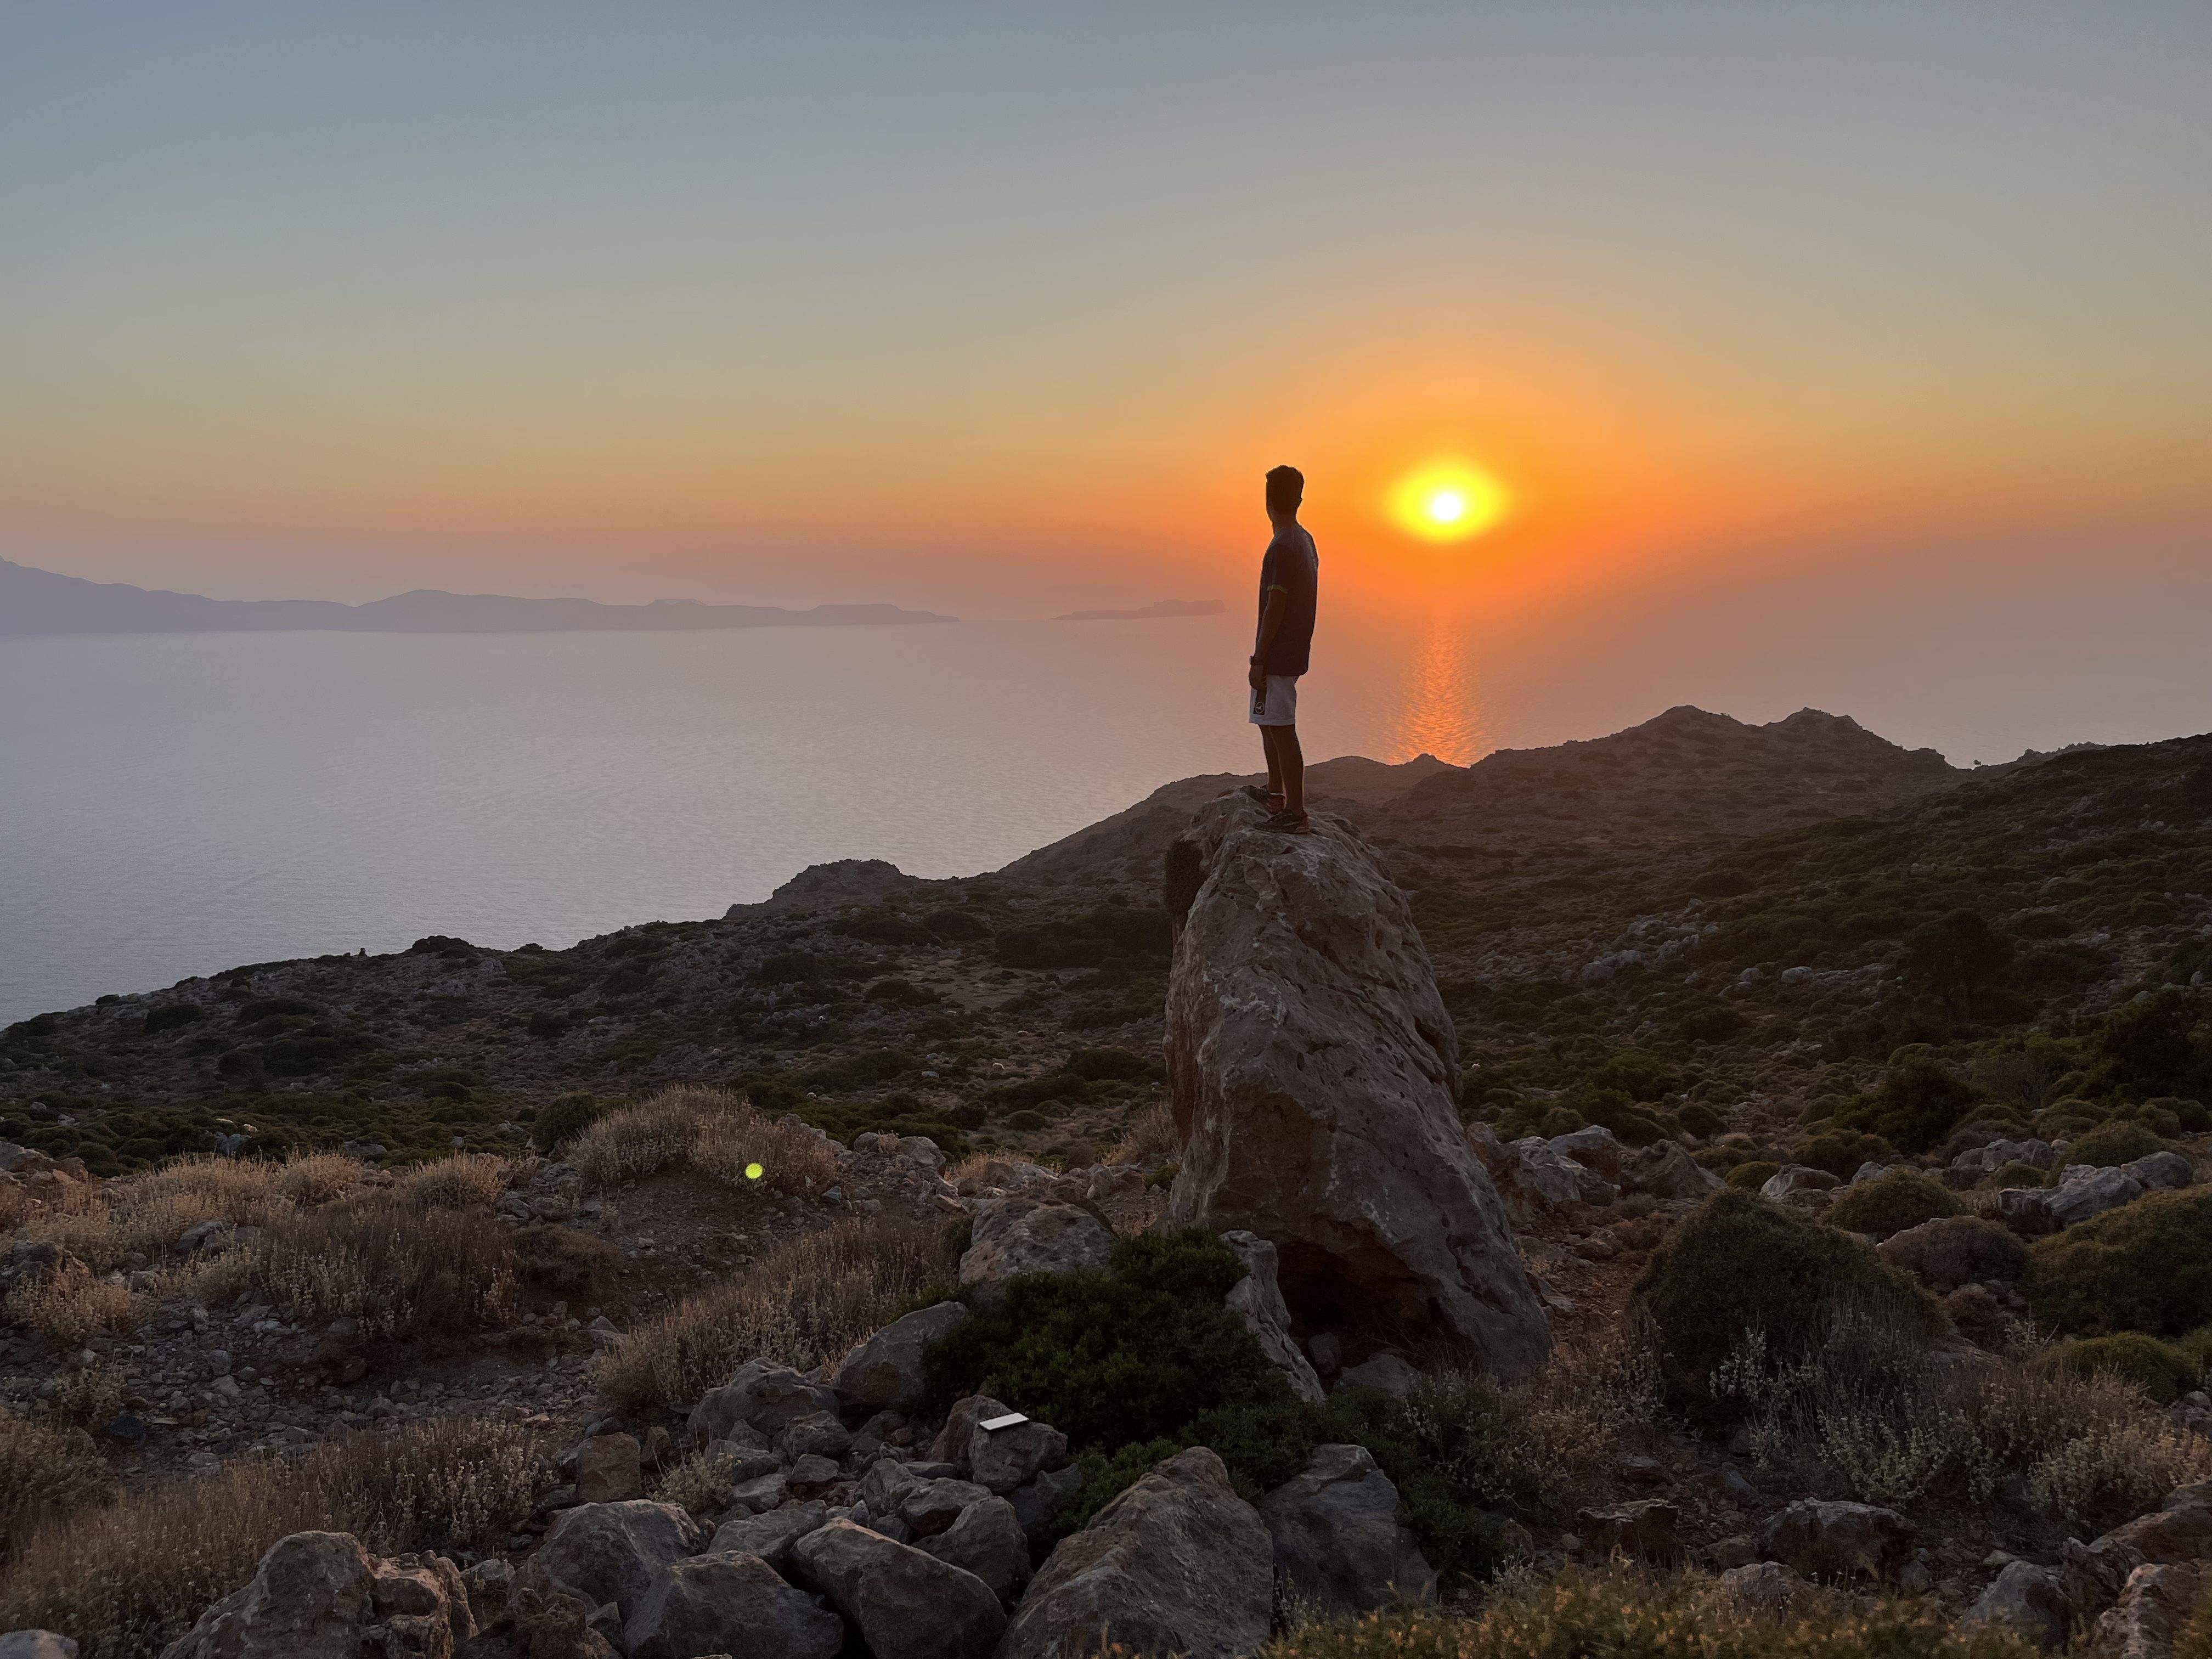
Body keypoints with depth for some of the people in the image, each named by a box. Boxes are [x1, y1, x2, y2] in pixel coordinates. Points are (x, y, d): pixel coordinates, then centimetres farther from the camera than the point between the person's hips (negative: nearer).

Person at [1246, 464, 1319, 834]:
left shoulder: (1283, 547, -19)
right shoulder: (1305, 541, 11)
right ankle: (1275, 792, 35)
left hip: (1278, 655, -10)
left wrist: (1258, 661, -17)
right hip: (1296, 651, 10)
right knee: (1268, 721, 23)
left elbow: (1275, 608, -21)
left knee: (1282, 730, -7)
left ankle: (1296, 814, -6)